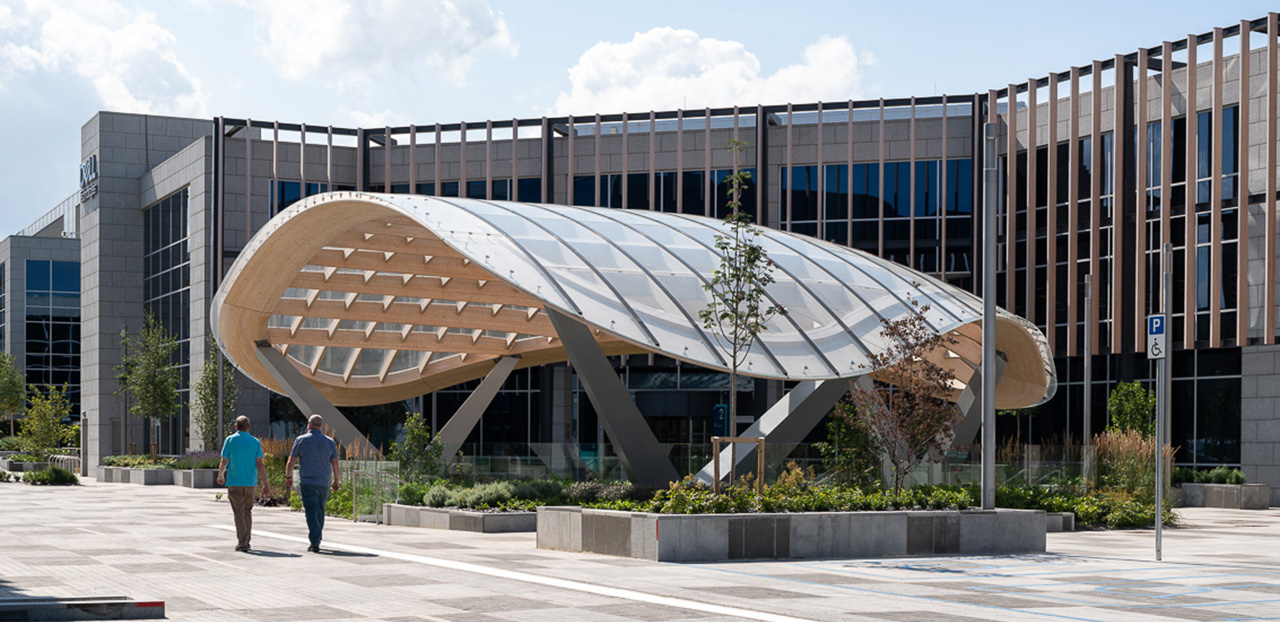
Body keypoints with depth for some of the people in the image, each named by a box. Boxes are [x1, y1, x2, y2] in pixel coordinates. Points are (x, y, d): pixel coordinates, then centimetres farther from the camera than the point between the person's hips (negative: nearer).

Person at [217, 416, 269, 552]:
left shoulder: (230, 440, -2)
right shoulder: (255, 442, 1)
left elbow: (223, 462, -1)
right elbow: (260, 464, -5)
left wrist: (220, 476, 18)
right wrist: (266, 483, -5)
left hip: (234, 483, -2)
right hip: (251, 483, 2)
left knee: (239, 513, -2)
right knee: (248, 512, 17)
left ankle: (242, 543, -9)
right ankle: (246, 540, 24)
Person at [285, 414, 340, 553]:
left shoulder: (301, 440, -3)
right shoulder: (330, 442, 4)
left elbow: (291, 461, 0)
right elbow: (335, 463, 8)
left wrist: (288, 476, 14)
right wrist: (336, 480, 19)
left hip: (307, 483, -3)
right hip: (324, 483, 3)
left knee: (311, 512, -5)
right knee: (320, 511, 17)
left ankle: (315, 543, -15)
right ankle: (316, 539, 26)